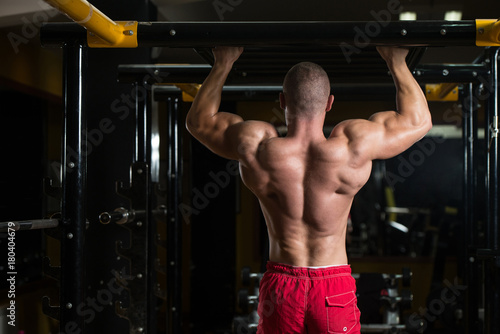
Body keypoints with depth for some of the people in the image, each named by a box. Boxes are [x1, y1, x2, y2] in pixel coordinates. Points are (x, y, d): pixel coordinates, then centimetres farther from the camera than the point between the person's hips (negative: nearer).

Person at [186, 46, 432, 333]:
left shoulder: (259, 150, -13)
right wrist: (396, 61, 10)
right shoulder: (350, 150, -16)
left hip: (279, 285, 1)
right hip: (335, 288, -1)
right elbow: (419, 121, 1)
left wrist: (224, 63, 15)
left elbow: (198, 120, 7)